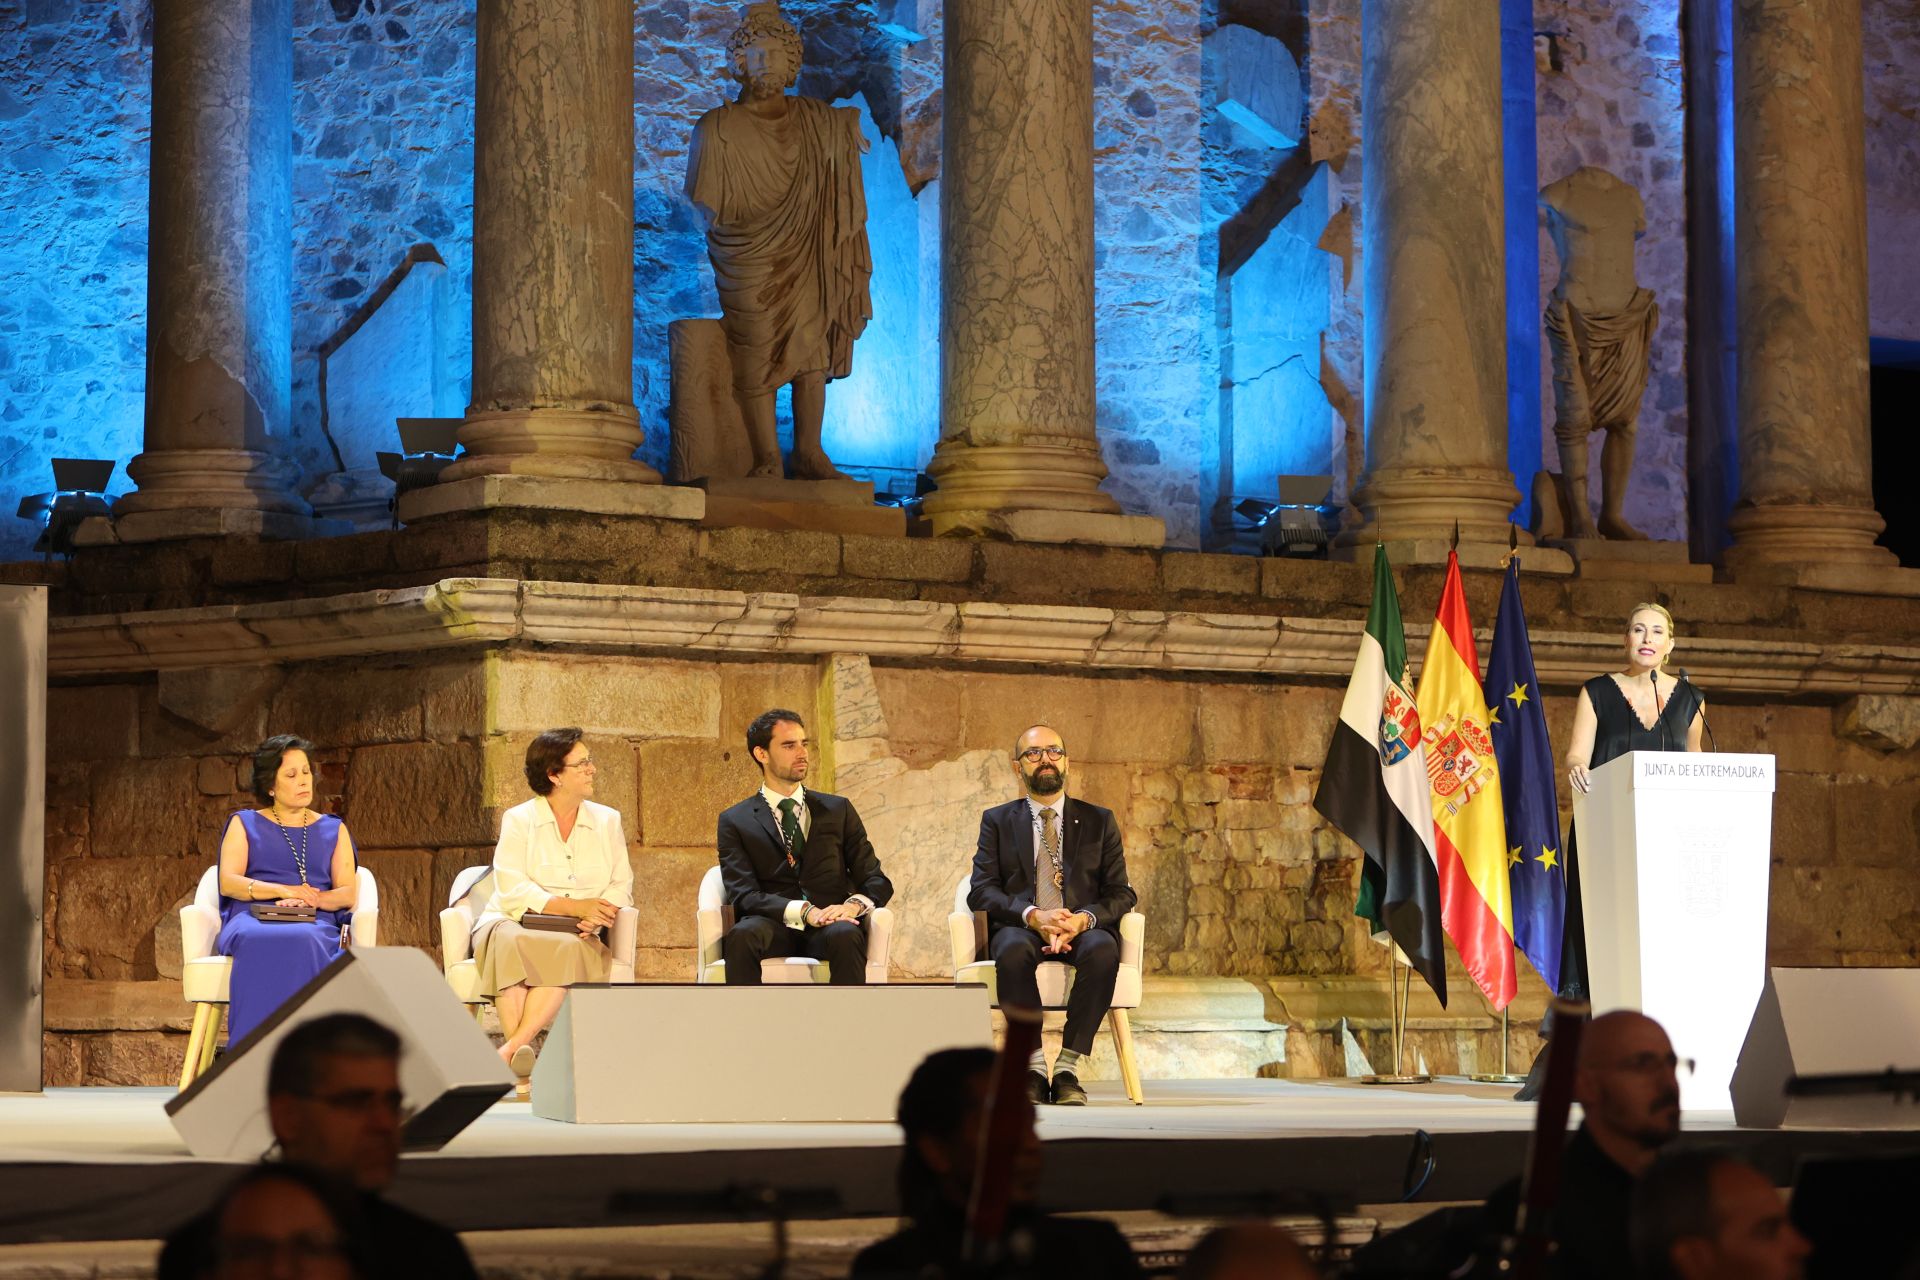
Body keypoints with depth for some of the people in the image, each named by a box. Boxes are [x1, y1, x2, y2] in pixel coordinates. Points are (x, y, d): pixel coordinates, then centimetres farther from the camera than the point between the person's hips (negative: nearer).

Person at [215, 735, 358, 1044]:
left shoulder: (332, 830, 25)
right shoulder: (245, 824, 21)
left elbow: (348, 892, 12)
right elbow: (229, 882, 5)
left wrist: (310, 899, -10)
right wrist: (282, 890, -10)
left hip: (313, 924, 1)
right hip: (252, 918, -1)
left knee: (302, 942, -39)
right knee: (258, 944, -40)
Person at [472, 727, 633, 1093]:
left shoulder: (607, 821, 17)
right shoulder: (518, 820, 6)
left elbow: (621, 885, 7)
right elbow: (513, 891, -7)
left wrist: (599, 914, -16)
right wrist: (575, 906, -18)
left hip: (577, 935, 2)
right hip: (515, 922, -2)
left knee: (568, 950, -36)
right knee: (510, 942, -38)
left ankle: (514, 1046, -45)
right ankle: (520, 1062, -49)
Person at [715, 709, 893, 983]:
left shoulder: (837, 810, 20)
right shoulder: (735, 822, 12)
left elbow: (877, 881, 16)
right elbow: (744, 895, -2)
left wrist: (854, 905, -10)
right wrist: (804, 911, -19)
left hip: (827, 928, 1)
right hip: (773, 926, -1)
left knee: (845, 935, -37)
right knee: (742, 934, -38)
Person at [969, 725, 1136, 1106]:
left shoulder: (1099, 821, 17)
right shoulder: (997, 821, 15)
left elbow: (1120, 893, 8)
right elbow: (981, 890, 3)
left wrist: (1084, 919, -15)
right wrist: (1032, 916, -17)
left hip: (1082, 930, 1)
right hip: (1020, 928, -1)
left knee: (1103, 949, -36)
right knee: (1014, 950, -38)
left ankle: (1068, 1068, -33)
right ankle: (1033, 1068, -32)